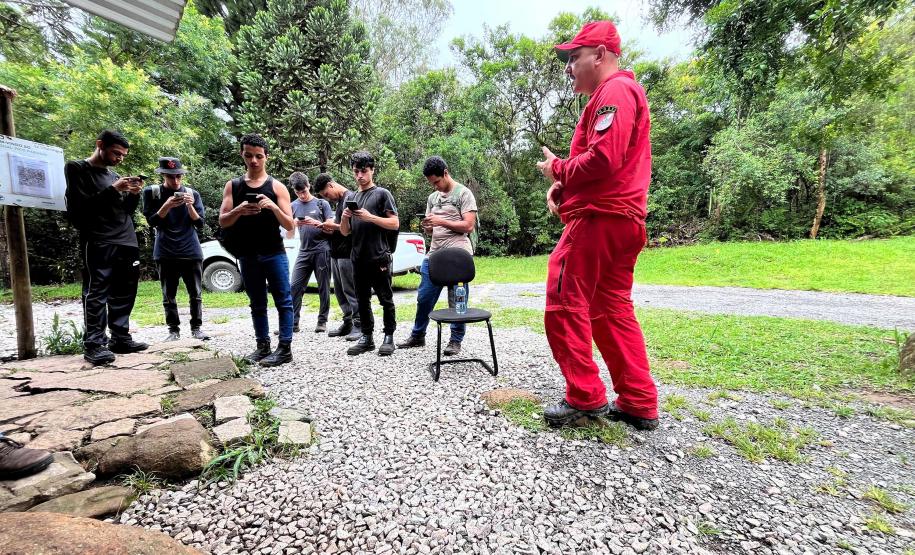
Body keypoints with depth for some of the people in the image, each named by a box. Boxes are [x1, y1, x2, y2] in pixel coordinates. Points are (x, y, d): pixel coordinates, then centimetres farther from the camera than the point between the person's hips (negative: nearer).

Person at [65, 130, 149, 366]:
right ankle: (93, 344, -3)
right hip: (97, 244, -6)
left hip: (126, 243, 6)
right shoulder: (77, 169, 2)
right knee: (96, 295, -6)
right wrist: (112, 190, -14)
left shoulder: (114, 175, 20)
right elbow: (78, 208, -8)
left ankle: (120, 338, 13)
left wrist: (133, 194, 0)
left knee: (123, 295, 7)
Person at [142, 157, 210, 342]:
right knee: (169, 296, 4)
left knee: (196, 294, 2)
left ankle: (196, 328, 12)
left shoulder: (192, 194, 6)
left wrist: (190, 206, -15)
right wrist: (167, 205, -18)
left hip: (191, 252, 1)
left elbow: (200, 224, 2)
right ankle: (174, 330, 13)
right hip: (166, 254, 0)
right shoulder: (151, 192, 3)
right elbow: (152, 221, -2)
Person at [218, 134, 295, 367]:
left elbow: (289, 226, -3)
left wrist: (273, 207, -20)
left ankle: (285, 348, 1)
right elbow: (222, 222, 4)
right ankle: (263, 346, 19)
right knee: (257, 304, 10)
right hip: (247, 256, 3)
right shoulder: (232, 185, 9)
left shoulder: (277, 186, 1)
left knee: (283, 301, -3)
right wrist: (238, 211, -16)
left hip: (274, 254, -3)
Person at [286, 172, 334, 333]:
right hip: (304, 251, 3)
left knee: (323, 288, 2)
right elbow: (289, 233, 12)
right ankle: (293, 322, 1)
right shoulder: (293, 206, 13)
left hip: (321, 250, -3)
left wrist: (316, 223, -16)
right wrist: (294, 224, -10)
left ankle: (322, 321, 10)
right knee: (295, 287, -5)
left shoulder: (322, 203, 5)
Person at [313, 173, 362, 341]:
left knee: (350, 290, -6)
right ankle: (348, 322, 18)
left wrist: (334, 226, -9)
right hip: (337, 253, 9)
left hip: (347, 254, -9)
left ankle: (359, 324, 2)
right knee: (339, 290, 10)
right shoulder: (339, 201, 19)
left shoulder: (350, 198, -9)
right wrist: (331, 230, 7)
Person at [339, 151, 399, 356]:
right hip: (358, 258, 6)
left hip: (379, 257, -6)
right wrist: (344, 217, -6)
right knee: (362, 300, 10)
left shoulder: (382, 193, 1)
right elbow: (345, 232, 15)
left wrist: (370, 217, -18)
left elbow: (395, 224, -7)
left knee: (385, 299, 2)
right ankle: (366, 337, 20)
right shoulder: (352, 198, 17)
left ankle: (389, 337, 11)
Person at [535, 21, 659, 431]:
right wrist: (563, 185, 8)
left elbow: (602, 160, -21)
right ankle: (640, 404, 15)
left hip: (598, 218, -11)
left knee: (565, 305, -5)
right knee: (612, 311, 11)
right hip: (621, 219, 11)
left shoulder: (614, 90, -6)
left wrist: (557, 169, -4)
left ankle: (584, 397, 3)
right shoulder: (620, 92, 28)